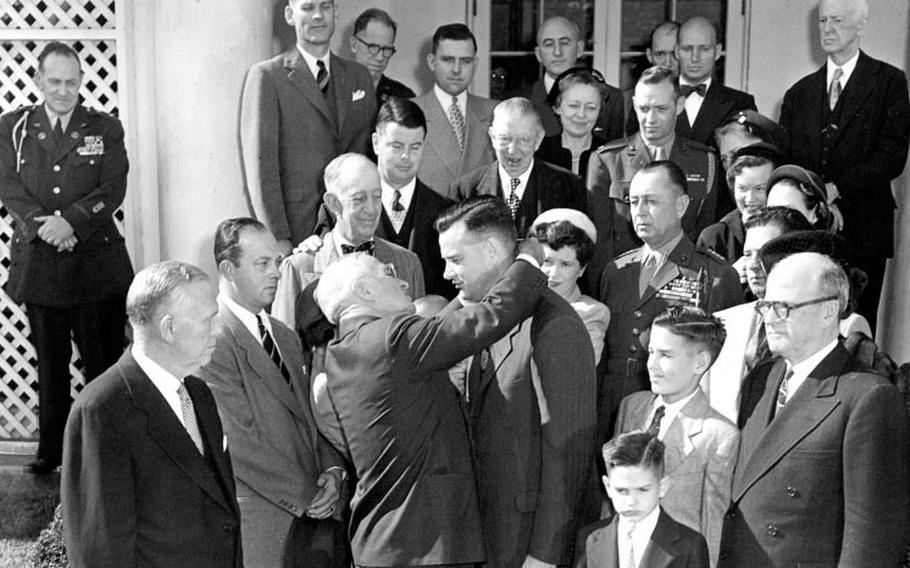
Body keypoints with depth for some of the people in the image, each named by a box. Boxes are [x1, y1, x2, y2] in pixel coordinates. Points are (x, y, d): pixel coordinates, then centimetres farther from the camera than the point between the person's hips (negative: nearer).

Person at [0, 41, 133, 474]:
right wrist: (41, 226, -16)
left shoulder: (105, 129, 7)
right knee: (49, 362, 9)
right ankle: (51, 448, 20)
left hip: (96, 263, -1)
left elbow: (113, 189, -4)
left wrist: (71, 221, -18)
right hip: (37, 263, 1)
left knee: (103, 360, 0)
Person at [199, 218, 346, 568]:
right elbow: (240, 444, -17)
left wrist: (332, 470, -3)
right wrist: (304, 496, -12)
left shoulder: (286, 337, 15)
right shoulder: (213, 341, -13)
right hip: (260, 521, -7)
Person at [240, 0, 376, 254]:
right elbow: (259, 164, -6)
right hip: (293, 223, -4)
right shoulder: (267, 76, -1)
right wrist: (277, 237, -13)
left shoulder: (359, 76, 14)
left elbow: (367, 152, 15)